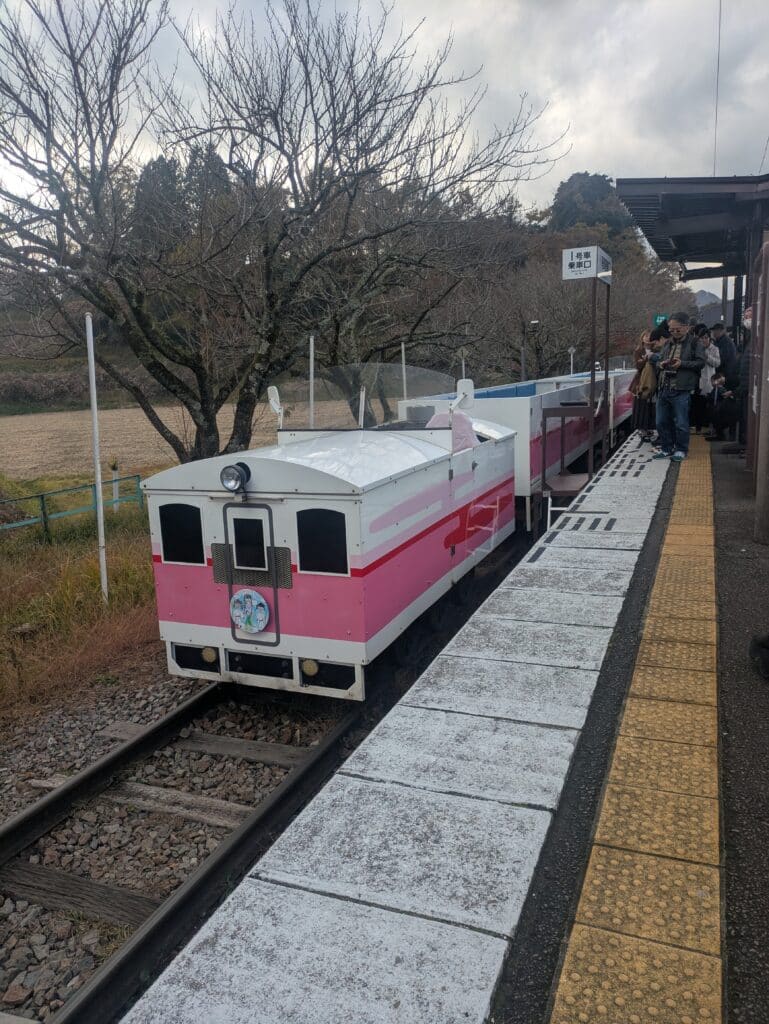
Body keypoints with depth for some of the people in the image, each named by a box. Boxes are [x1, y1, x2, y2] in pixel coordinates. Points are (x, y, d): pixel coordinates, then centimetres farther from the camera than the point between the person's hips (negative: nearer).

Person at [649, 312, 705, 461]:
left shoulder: (694, 343, -2)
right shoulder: (668, 343, 16)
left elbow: (700, 363, -7)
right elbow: (658, 359, 24)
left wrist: (682, 363, -17)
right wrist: (660, 364, 1)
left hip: (681, 390, -6)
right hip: (663, 388, 6)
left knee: (681, 423, 0)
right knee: (661, 422, 10)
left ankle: (681, 450, 14)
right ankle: (666, 448, 24)